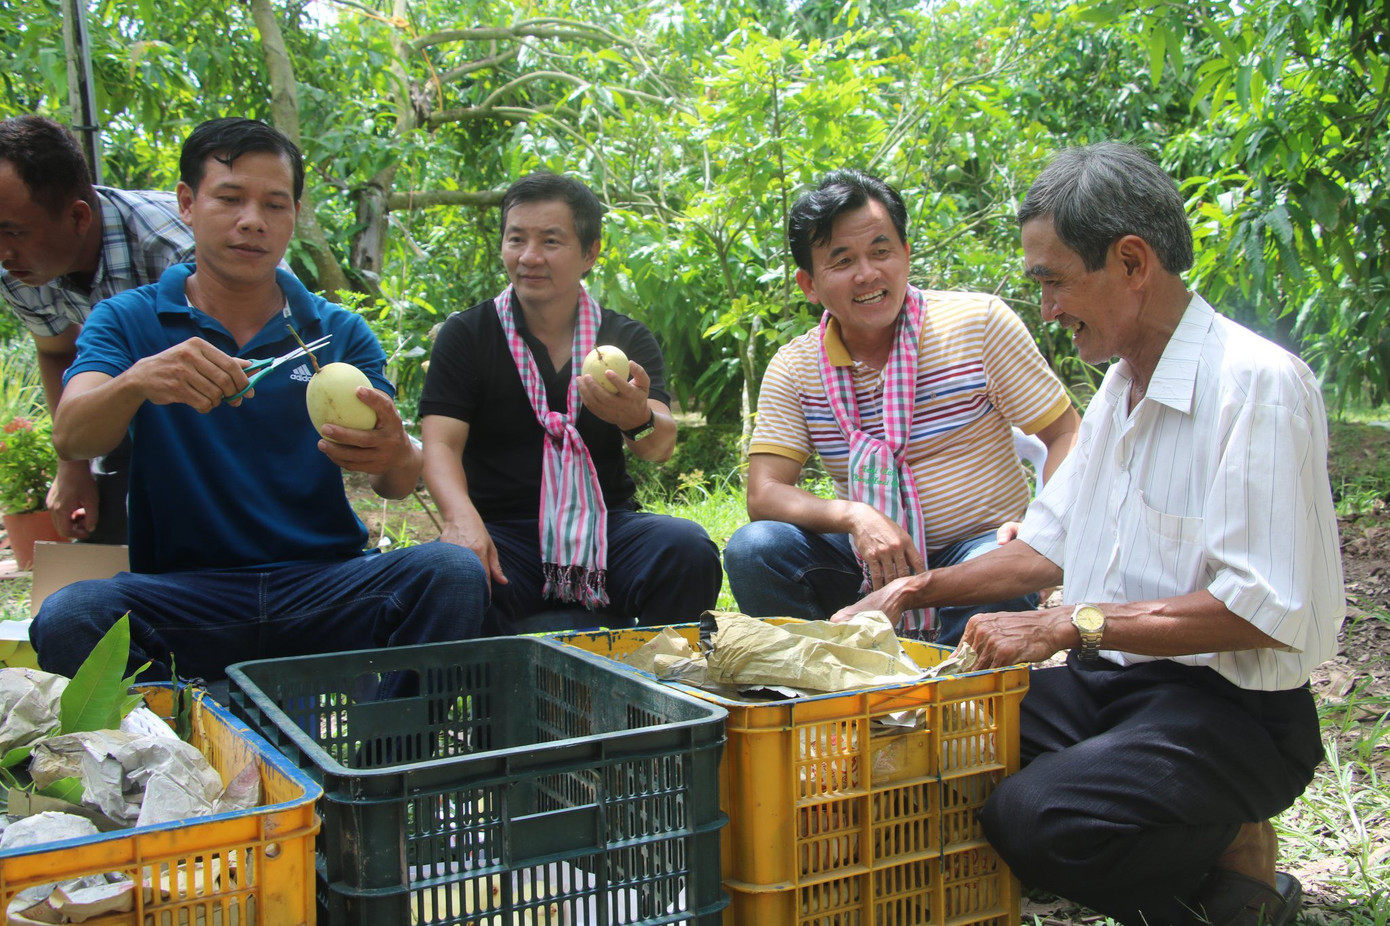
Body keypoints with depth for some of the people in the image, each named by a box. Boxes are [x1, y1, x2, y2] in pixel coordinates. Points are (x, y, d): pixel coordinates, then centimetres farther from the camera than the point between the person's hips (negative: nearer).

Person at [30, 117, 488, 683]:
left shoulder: (340, 333, 10)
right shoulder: (128, 320, 8)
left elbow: (396, 486, -1)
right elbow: (70, 438, -10)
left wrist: (394, 456, -27)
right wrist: (138, 381, -33)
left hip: (325, 583, 1)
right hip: (180, 589, 0)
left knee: (453, 571, -27)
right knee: (67, 618, -31)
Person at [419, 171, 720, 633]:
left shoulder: (628, 339, 10)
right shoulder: (465, 335, 8)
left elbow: (661, 447, -6)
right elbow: (441, 444, -3)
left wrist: (638, 419, -33)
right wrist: (462, 518, -26)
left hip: (605, 529, 2)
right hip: (503, 533, -1)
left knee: (687, 548, -30)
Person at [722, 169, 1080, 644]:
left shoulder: (979, 321, -6)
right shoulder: (792, 369, 0)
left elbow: (1066, 434, -2)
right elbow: (764, 494, -9)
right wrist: (854, 515, -29)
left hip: (979, 545, -2)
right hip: (868, 562, 2)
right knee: (753, 549, -23)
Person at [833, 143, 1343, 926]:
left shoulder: (1260, 384, -16)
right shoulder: (1120, 385, 13)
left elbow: (1263, 610, -22)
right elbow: (1052, 545, 19)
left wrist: (1070, 626, -22)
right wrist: (918, 591, 10)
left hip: (1231, 709, -9)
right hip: (1108, 682, 9)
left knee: (1035, 818, -32)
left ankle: (1235, 862, -1)